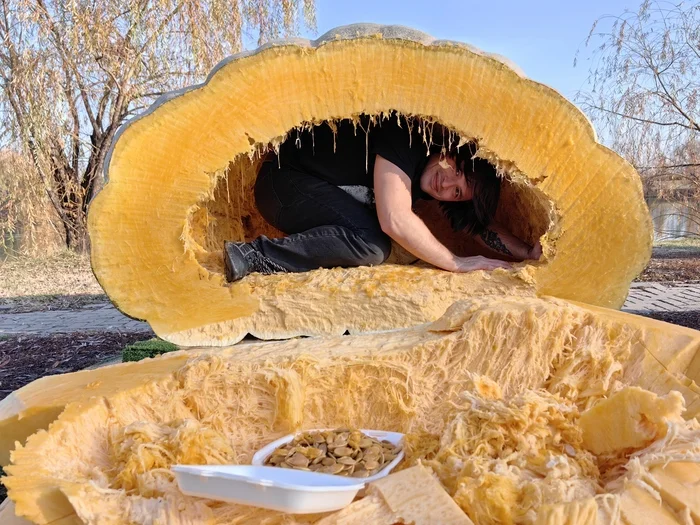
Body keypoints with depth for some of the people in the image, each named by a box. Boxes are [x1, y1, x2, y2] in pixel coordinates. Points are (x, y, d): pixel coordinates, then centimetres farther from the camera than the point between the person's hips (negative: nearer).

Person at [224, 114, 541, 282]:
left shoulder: (422, 180, 1)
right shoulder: (408, 139, -24)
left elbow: (476, 223, 10)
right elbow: (396, 221, -34)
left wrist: (527, 252, -1)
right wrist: (456, 263, -24)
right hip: (285, 178, -9)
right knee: (373, 243, -28)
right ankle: (251, 257, -26)